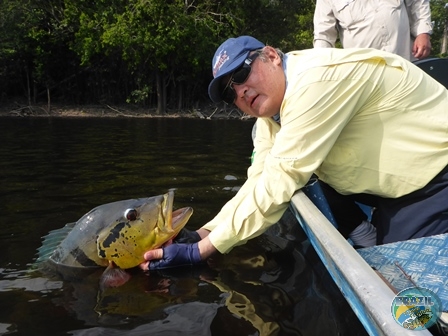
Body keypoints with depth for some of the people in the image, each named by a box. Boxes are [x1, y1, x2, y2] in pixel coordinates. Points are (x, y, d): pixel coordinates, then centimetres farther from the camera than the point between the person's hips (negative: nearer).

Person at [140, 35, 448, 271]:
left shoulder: (315, 80, -30)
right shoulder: (270, 116, -1)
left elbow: (278, 186, -32)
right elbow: (257, 186, -4)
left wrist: (200, 251, -27)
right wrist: (197, 236, -15)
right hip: (388, 187, 8)